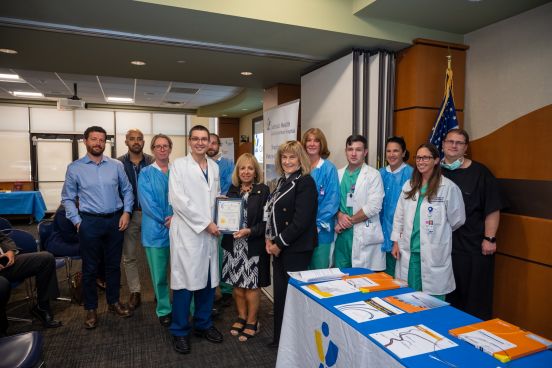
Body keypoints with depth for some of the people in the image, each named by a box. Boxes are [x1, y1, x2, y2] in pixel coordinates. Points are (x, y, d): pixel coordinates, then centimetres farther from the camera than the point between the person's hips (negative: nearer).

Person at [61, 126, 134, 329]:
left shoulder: (116, 165, 2)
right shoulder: (74, 168, -1)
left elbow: (127, 190, 9)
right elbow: (67, 198, 4)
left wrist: (126, 212, -1)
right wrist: (77, 221, -4)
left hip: (115, 221, 2)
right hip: (90, 223, -1)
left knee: (113, 265, 13)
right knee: (90, 268, 9)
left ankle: (114, 302, 31)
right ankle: (91, 309, 25)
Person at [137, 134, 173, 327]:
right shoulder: (146, 173, 2)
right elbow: (147, 202, -8)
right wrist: (165, 221, -14)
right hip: (156, 230, -1)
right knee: (159, 274, 8)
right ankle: (164, 310, 25)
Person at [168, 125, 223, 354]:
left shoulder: (214, 167, 11)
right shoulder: (179, 165, -4)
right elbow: (177, 199, -13)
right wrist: (205, 223, -13)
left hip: (210, 232, 5)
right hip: (187, 232, -5)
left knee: (208, 280, 12)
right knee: (185, 281, 2)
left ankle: (204, 325, 30)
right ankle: (180, 331, 20)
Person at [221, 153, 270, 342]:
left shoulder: (263, 190, -6)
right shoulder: (232, 189, 7)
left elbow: (266, 220, -10)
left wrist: (249, 231, -21)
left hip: (253, 246, -4)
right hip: (233, 244, 4)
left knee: (251, 285, 6)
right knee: (237, 283, 14)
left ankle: (252, 322, 24)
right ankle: (241, 317, 33)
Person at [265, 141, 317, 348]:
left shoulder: (305, 182, -14)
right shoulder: (283, 181, 11)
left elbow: (301, 220, -21)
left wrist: (280, 243, -15)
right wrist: (269, 239, 3)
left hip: (296, 248, -8)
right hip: (280, 247, 8)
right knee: (280, 292, 15)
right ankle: (280, 337, 31)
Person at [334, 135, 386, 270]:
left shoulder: (373, 175, -3)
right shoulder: (339, 174, 11)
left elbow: (374, 206, -11)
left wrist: (349, 221, -9)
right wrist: (340, 215, -11)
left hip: (364, 235, -4)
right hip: (341, 234, 4)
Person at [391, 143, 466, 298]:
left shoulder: (448, 187, -9)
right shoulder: (409, 185, 8)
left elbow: (457, 219, -1)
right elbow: (399, 216, 12)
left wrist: (438, 232, 13)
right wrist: (396, 242, 9)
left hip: (434, 253, -4)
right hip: (408, 251, 4)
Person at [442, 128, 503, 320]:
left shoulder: (479, 172, -5)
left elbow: (493, 209, -5)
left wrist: (489, 238, -10)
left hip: (474, 246, -3)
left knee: (476, 296, 5)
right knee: (448, 295, 13)